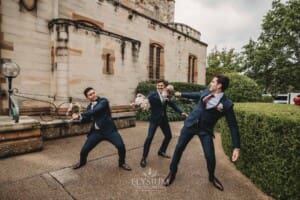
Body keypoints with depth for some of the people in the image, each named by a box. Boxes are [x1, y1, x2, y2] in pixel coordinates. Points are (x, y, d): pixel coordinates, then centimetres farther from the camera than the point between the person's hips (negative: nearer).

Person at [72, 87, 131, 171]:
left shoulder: (103, 101, -10)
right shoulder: (89, 106, 11)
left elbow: (95, 111, -25)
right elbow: (87, 118, 18)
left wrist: (81, 115, -17)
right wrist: (79, 117, -2)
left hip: (109, 130, -5)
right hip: (96, 132, 5)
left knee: (121, 146, -16)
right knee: (84, 149, 6)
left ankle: (122, 163, 13)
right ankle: (82, 162, 41)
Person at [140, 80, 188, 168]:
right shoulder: (153, 94, -7)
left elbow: (172, 104, 6)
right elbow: (150, 98, -29)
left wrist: (181, 112, -5)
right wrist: (163, 99, -36)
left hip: (163, 119, 6)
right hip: (155, 119, -5)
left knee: (168, 136, 13)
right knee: (149, 137, -11)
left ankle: (161, 151, 35)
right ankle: (144, 157, 4)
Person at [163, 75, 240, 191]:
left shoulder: (227, 104, -17)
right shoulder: (206, 91, -3)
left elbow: (233, 126, -12)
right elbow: (196, 95, 19)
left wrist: (236, 147, -13)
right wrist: (181, 94, 27)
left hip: (205, 130, -3)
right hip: (190, 124, 4)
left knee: (210, 156, -4)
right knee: (179, 148, 6)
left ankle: (212, 177, 31)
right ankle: (172, 173, 27)